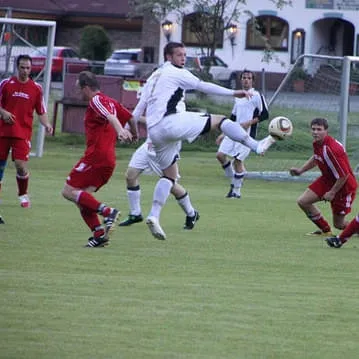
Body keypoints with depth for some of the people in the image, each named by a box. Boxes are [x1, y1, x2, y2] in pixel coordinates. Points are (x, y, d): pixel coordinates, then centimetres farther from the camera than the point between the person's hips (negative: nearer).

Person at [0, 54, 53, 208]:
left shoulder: (36, 88, 5)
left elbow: (41, 112, 10)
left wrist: (46, 124, -8)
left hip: (23, 132, -1)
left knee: (21, 164, -13)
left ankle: (23, 195, 7)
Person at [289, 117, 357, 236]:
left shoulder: (331, 149, -33)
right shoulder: (317, 143, -6)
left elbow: (344, 175, -28)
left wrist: (332, 193, -20)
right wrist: (301, 170, 11)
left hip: (344, 185, -8)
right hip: (327, 180, 8)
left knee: (338, 224, 0)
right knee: (302, 201, 1)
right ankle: (325, 230, 18)